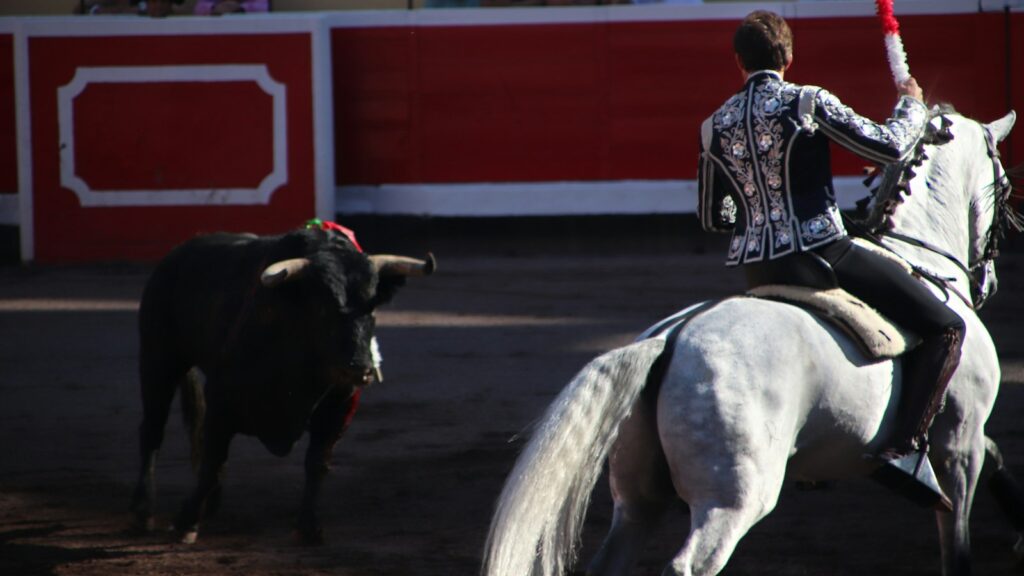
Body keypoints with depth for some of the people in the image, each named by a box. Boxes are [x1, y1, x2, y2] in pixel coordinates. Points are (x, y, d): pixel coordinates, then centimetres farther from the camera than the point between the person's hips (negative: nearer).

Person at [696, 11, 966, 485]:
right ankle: (904, 446, -14)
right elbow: (890, 147, -7)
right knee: (945, 328, -1)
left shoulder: (714, 126, 9)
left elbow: (711, 219, 18)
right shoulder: (808, 103, -7)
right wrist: (911, 107, 14)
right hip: (820, 251, -6)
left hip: (754, 269, 6)